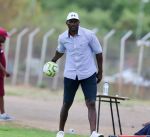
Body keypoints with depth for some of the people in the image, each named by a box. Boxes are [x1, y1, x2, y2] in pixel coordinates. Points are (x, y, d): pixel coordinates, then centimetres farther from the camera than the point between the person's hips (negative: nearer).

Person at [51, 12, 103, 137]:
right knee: (66, 104, 8)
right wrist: (53, 61, 34)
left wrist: (100, 72, 2)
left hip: (88, 74, -2)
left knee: (91, 103, -13)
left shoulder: (88, 35, -11)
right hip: (70, 75, 2)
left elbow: (98, 53, -1)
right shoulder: (62, 38, -2)